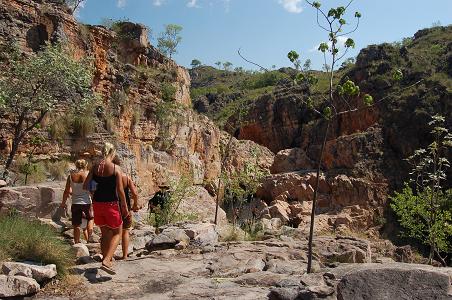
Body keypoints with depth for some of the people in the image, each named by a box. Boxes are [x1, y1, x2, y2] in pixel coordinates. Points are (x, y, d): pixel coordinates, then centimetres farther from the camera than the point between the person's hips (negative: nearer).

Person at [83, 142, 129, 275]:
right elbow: (120, 190, -12)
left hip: (97, 203, 5)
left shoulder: (95, 167, 1)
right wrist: (125, 207, -3)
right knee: (117, 233, 8)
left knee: (105, 233, 19)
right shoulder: (116, 169, -11)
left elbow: (85, 186, 1)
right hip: (111, 204, -5)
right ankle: (106, 261, -7)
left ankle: (106, 260, 28)